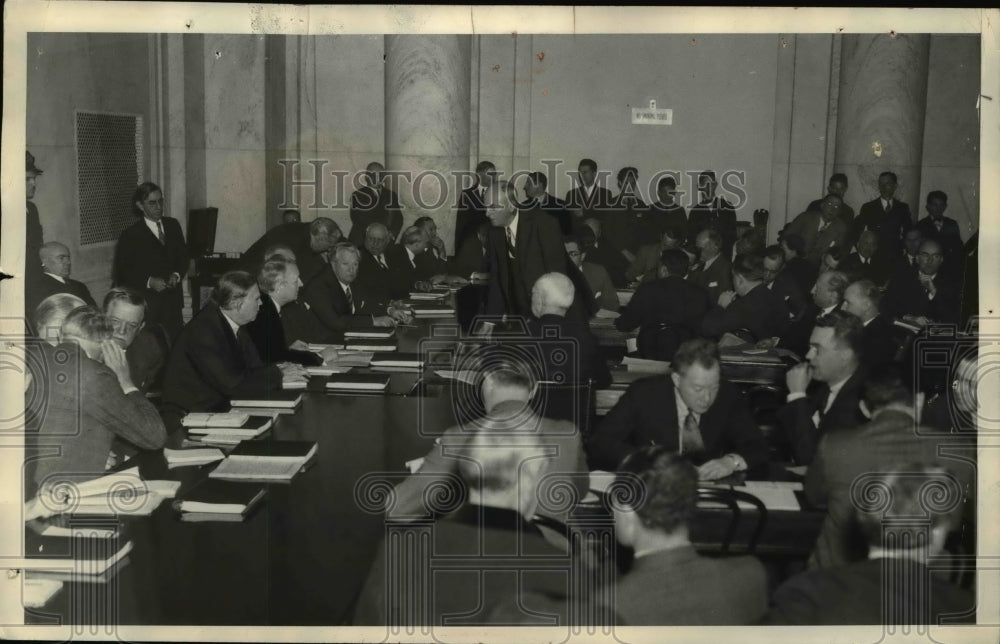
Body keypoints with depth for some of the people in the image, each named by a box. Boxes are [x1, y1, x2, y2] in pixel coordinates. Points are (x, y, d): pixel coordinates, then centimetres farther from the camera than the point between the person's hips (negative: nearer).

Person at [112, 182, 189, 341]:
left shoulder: (172, 225, 12)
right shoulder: (130, 235, -2)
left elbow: (183, 256, 19)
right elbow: (121, 273, -3)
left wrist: (177, 275, -1)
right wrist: (149, 281, -15)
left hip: (173, 299, 4)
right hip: (146, 302, -4)